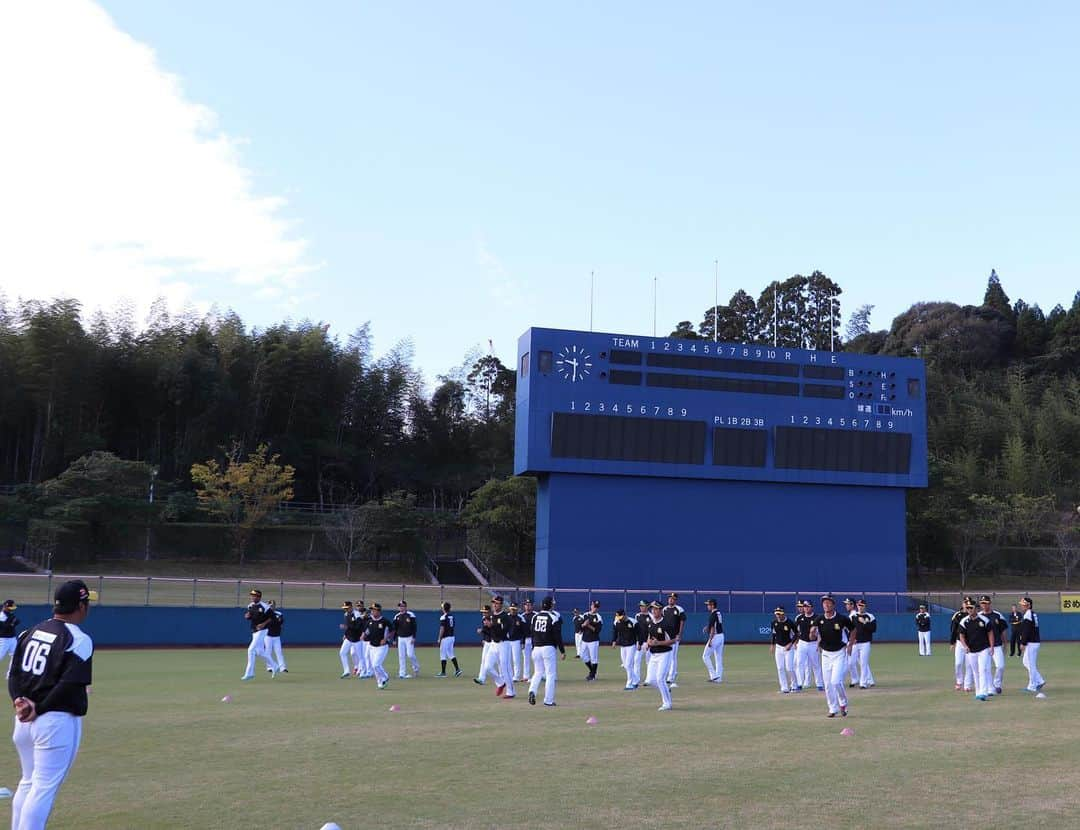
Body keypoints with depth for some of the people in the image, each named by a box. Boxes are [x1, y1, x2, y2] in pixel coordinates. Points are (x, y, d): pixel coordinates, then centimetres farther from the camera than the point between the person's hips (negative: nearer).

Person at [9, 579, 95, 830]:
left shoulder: (31, 632, 10)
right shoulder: (79, 640, -12)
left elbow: (13, 673, 4)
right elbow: (70, 684, -19)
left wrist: (19, 701, -9)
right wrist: (39, 709, -11)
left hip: (23, 720, 8)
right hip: (58, 720, -8)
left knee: (28, 782, 21)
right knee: (44, 788, -2)